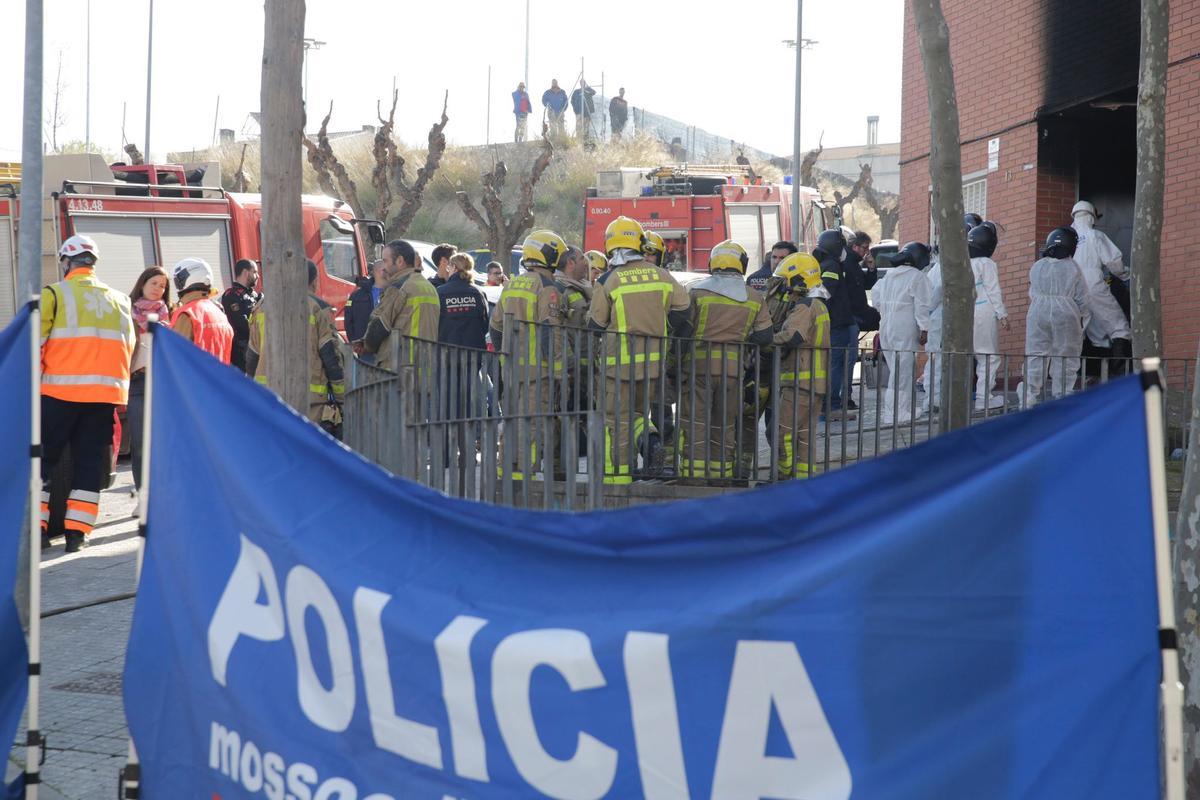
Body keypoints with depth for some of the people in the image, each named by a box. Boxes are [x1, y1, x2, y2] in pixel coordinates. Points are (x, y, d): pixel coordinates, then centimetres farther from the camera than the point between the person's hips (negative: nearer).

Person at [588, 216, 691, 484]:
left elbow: (596, 325, -3)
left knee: (617, 420, 4)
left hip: (619, 361, -4)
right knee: (636, 411, 20)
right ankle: (649, 439, -9)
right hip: (652, 361, 4)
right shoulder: (660, 276, 2)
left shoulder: (608, 281, -8)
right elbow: (682, 308, 6)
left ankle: (617, 475, 2)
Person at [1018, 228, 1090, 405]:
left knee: (1036, 357, 6)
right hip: (1065, 314, -2)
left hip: (1038, 313, 2)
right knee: (1065, 359, 4)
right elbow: (1082, 298, -1)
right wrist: (1084, 317, 13)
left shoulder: (1037, 267, 5)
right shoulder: (1073, 268, -3)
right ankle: (1062, 396, 4)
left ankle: (1030, 396, 1)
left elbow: (1032, 294, 11)